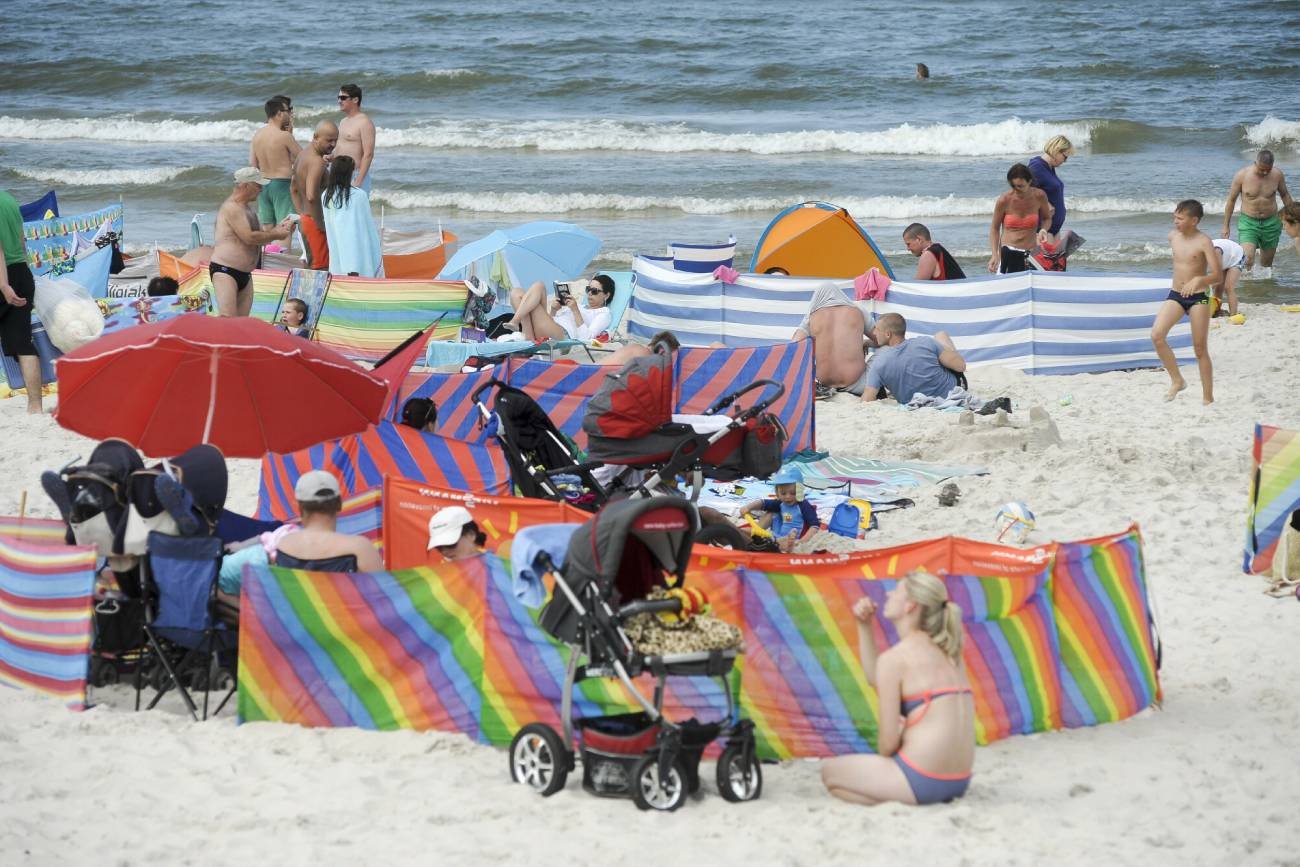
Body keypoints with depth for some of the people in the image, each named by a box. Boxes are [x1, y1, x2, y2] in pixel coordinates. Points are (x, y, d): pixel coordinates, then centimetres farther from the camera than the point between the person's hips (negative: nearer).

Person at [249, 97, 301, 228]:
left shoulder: (257, 135, 4)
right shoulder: (284, 136, -16)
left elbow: (252, 164, 8)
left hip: (263, 184, 7)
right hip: (282, 184, -7)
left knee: (265, 229, 11)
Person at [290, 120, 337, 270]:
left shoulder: (302, 155, 12)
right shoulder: (317, 161, -20)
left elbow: (293, 189, 24)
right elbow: (311, 196, -30)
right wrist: (322, 225, -21)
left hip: (305, 220, 10)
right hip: (315, 223, -10)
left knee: (311, 267, 17)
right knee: (322, 269, -8)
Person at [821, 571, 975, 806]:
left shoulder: (894, 658, -12)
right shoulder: (946, 652, 12)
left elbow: (887, 743, -12)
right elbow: (876, 678, 26)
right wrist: (864, 626, 19)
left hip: (923, 782, -9)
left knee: (830, 771, 12)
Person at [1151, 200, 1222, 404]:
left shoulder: (1203, 242, -13)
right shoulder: (1173, 236, 4)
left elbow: (1218, 276, -19)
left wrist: (1198, 281, -36)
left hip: (1198, 298, -5)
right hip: (1175, 296, 5)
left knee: (1200, 349, 1)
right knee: (1156, 335, -17)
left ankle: (1208, 397, 11)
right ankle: (1177, 380, -3)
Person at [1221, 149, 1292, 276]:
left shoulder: (1277, 174, -6)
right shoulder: (1242, 175, -13)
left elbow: (1285, 195, 12)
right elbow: (1231, 200, -1)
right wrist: (1226, 226, 2)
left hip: (1271, 223, 2)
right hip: (1248, 222, -2)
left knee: (1267, 263, 8)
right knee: (1247, 259, -20)